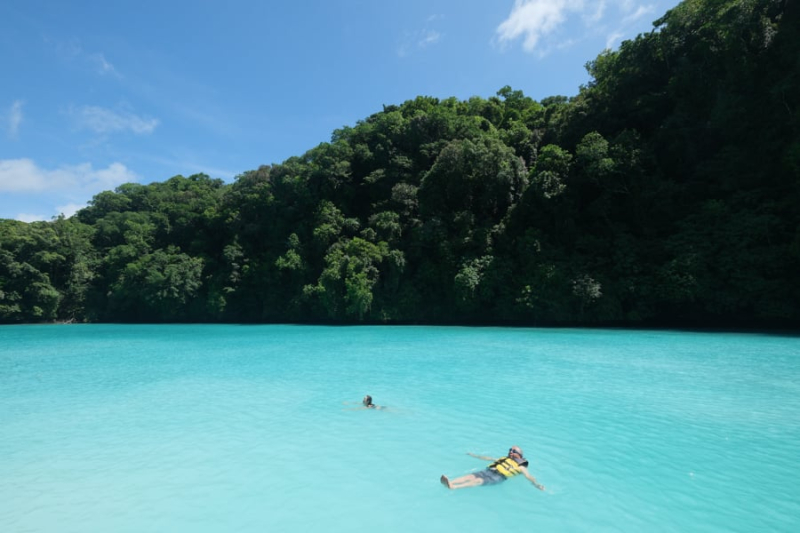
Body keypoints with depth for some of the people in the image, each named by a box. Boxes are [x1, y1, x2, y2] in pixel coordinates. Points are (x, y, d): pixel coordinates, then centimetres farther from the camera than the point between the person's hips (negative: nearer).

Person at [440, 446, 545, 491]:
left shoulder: (520, 467, 15)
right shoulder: (503, 459, 32)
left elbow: (529, 476, 2)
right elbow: (488, 458, 38)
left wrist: (537, 485, -19)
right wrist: (474, 455, 43)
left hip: (497, 477, -6)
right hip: (488, 471, 6)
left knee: (479, 480, -31)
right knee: (471, 476, -21)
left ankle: (453, 487, -50)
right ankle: (450, 482, -40)